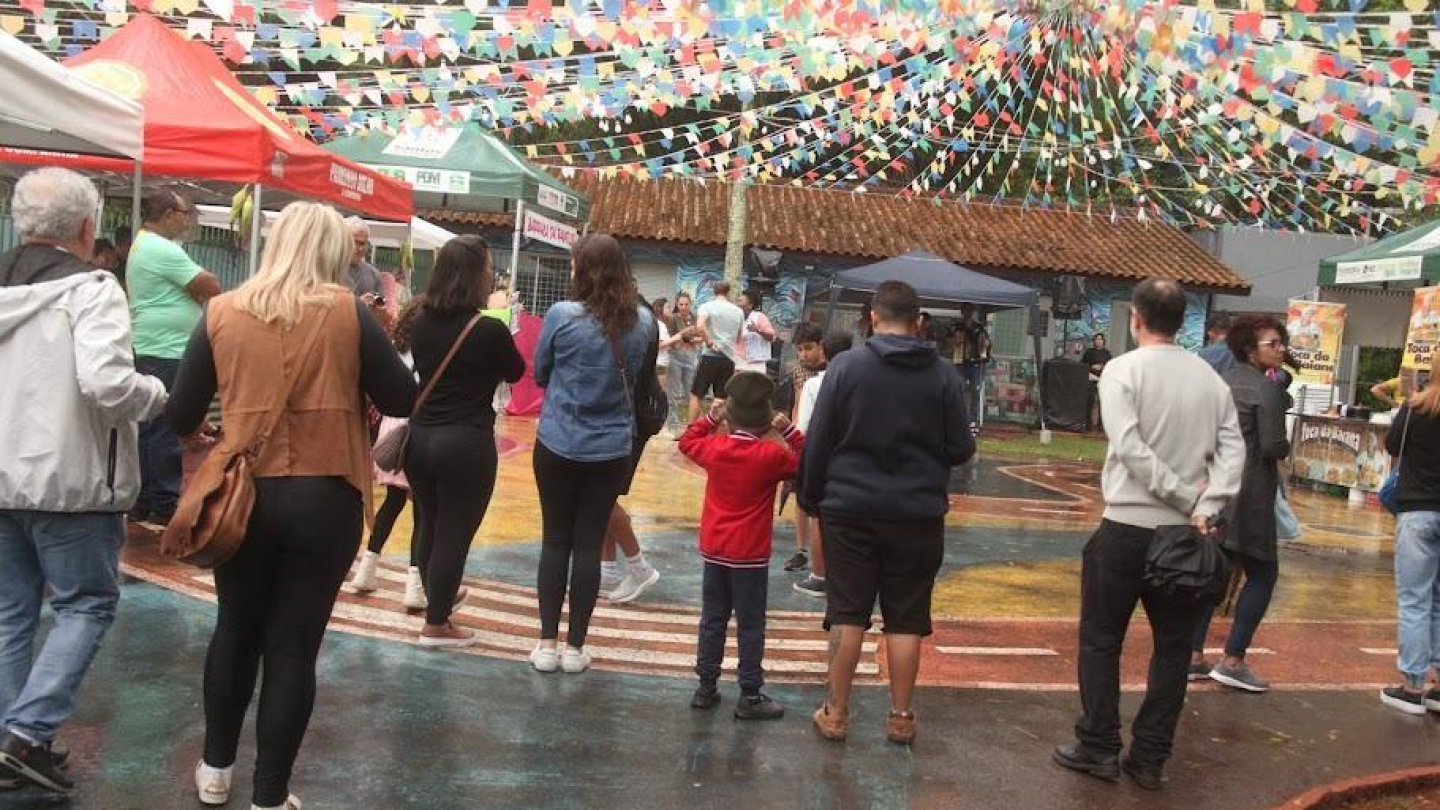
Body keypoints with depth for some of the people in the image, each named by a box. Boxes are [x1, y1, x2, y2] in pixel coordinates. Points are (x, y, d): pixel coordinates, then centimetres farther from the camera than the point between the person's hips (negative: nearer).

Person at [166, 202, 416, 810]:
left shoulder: (222, 311, -2)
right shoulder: (347, 313, -7)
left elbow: (180, 416, 1)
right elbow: (403, 401, -4)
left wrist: (203, 429, 24)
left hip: (242, 494, 2)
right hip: (324, 499, -2)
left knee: (236, 630, 22)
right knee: (293, 646, 8)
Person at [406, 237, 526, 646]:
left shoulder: (422, 320, -1)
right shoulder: (489, 329, -17)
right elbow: (516, 372, 1)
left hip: (420, 437, 6)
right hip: (467, 444, -6)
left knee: (430, 525, 21)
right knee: (454, 532, 7)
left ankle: (438, 595, 43)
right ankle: (436, 624, 17)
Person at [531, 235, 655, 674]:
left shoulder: (562, 315, -13)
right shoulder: (644, 322, -4)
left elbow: (539, 374, 2)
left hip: (558, 445, -2)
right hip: (612, 450, 2)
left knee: (555, 541, 10)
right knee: (589, 544, 8)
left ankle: (548, 644, 15)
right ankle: (575, 647, 15)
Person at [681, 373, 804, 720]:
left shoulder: (713, 447, -2)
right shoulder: (772, 456, -14)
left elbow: (687, 441, 17)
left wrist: (710, 418, 15)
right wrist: (789, 432, -8)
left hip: (713, 550, 5)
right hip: (750, 555, -4)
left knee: (712, 619, 14)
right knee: (750, 626, 3)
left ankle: (706, 687, 20)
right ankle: (750, 696, 6)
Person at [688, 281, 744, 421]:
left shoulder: (707, 306, -2)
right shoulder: (739, 311, 11)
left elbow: (700, 326, -22)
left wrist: (709, 343, -12)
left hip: (710, 356, -3)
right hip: (729, 358, 3)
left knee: (696, 394, 6)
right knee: (721, 398, 6)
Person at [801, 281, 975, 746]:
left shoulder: (845, 367, -5)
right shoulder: (944, 376, -2)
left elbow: (817, 442, -4)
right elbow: (961, 449, 2)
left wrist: (811, 498, 8)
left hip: (850, 510, 0)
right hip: (918, 515, 1)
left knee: (847, 613, 8)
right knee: (906, 617, 10)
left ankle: (836, 713, 15)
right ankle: (900, 717, 17)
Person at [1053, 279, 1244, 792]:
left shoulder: (1123, 370, -8)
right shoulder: (1211, 379, 6)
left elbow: (1131, 450, -18)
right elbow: (1232, 449, -4)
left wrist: (1188, 498, -13)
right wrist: (1205, 508, -11)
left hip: (1127, 527, -4)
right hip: (1186, 534, 4)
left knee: (1101, 640, 10)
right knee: (1173, 648, 13)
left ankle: (1099, 749, 14)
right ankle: (1149, 760, 18)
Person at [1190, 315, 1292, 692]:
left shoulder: (1225, 382, 12)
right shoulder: (1267, 388, -11)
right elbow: (1274, 447, -16)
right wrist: (1285, 447, 4)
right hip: (1247, 494, -7)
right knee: (1262, 575, 5)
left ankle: (1194, 656, 12)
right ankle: (1233, 661, 2)